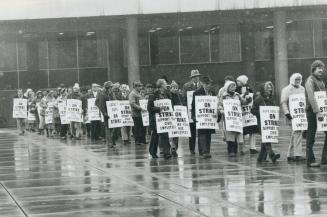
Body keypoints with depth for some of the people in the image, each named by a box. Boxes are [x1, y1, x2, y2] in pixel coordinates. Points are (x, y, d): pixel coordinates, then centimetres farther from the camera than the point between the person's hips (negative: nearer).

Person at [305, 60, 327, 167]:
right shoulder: (310, 81, -9)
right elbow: (311, 97, -20)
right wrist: (317, 112, -28)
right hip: (312, 111, -8)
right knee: (311, 137, -1)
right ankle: (310, 161, 4)